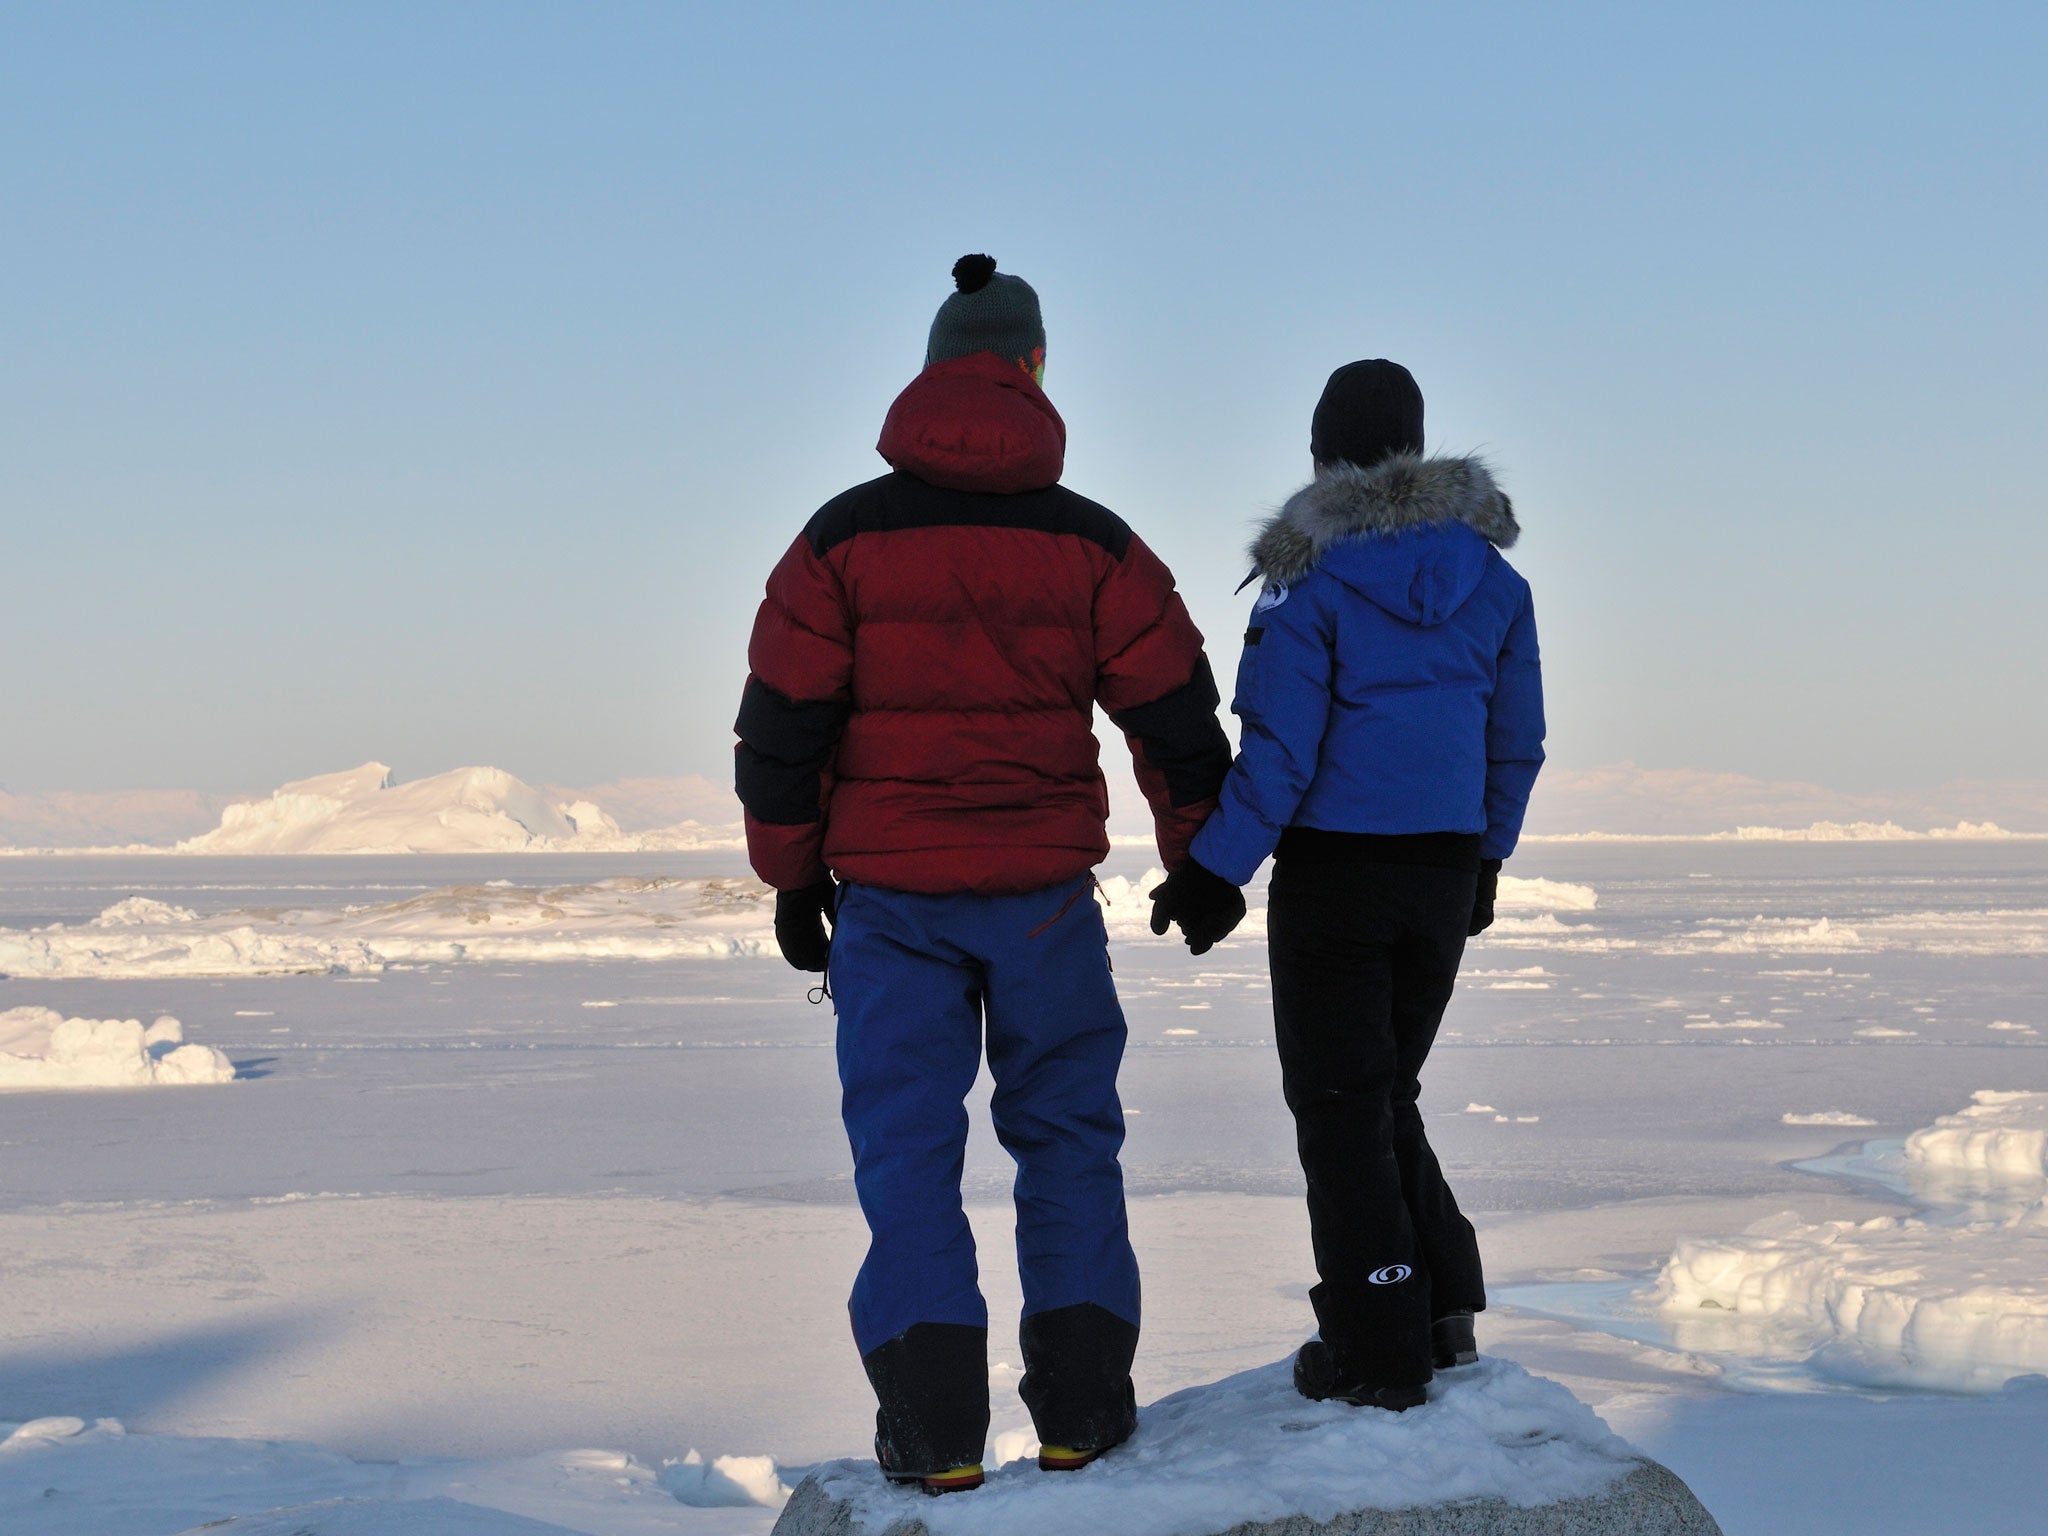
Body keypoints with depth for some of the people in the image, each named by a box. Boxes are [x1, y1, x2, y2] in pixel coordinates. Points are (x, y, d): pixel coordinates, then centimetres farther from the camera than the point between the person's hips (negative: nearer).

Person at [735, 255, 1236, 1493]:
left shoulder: (844, 536, -3)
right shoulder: (1093, 543, -1)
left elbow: (781, 725, -1)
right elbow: (1177, 715, 2)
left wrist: (792, 877, 11)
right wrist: (1199, 861, 16)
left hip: (889, 895, -1)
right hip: (1045, 896, 1)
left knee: (908, 1148, 4)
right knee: (1068, 1135, 12)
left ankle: (936, 1425, -2)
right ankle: (1081, 1404, 10)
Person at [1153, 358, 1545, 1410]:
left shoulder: (1314, 581, -12)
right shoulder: (1489, 576, 4)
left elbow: (1280, 753, -16)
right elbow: (1517, 741, 9)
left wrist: (1209, 869, -9)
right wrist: (1486, 858, 21)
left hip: (1332, 872, -5)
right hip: (1444, 875, 5)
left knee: (1339, 1106, 4)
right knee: (1387, 1092, 20)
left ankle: (1379, 1352, 5)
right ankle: (1444, 1309, 17)